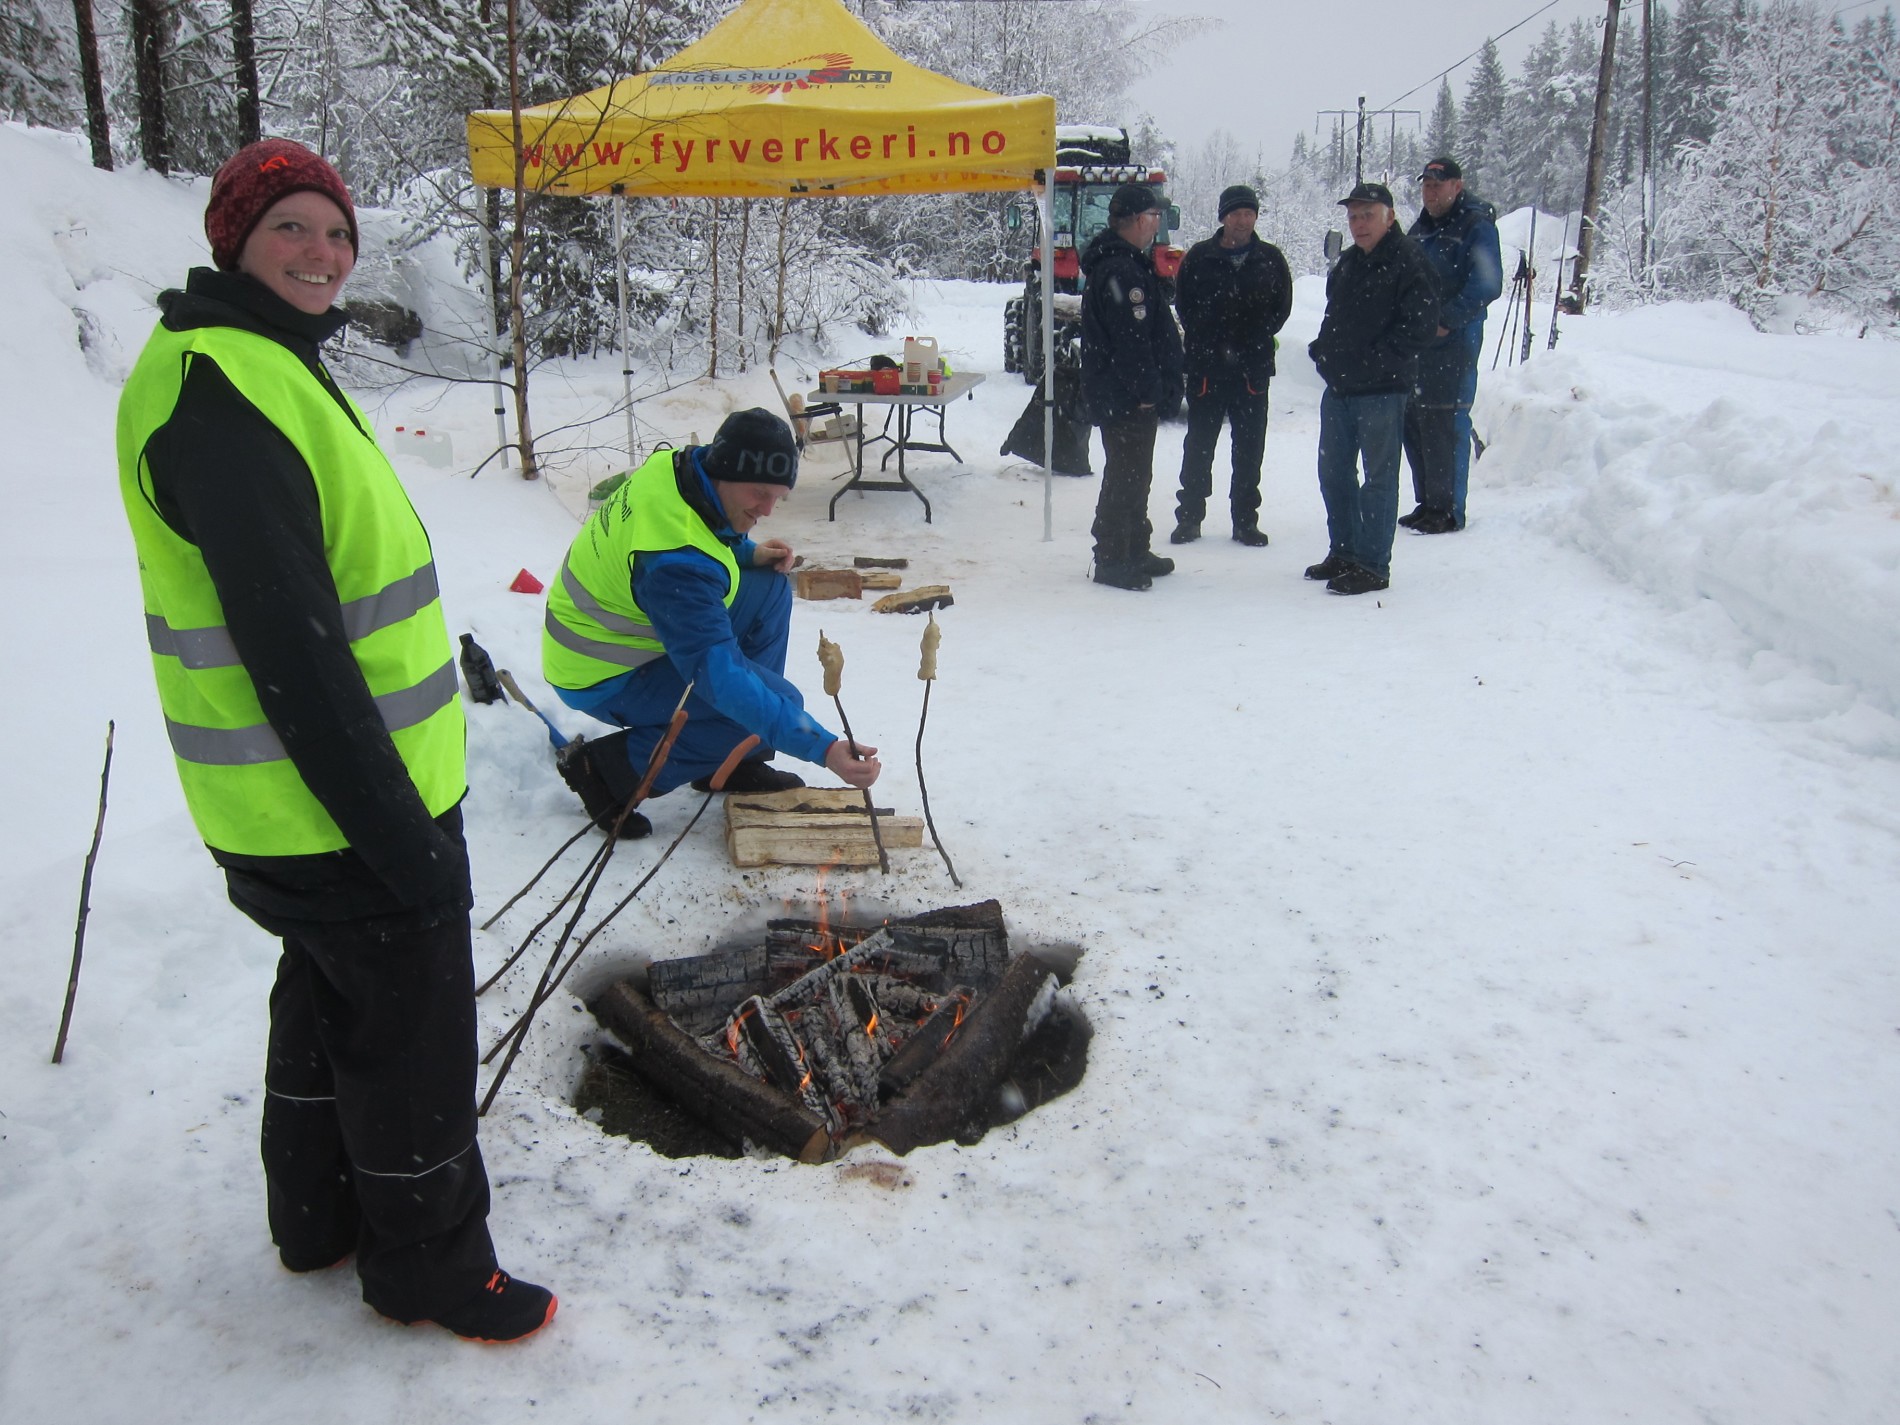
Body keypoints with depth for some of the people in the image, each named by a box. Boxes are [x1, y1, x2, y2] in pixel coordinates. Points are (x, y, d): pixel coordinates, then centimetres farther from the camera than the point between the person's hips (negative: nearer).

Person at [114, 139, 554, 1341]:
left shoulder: (272, 366, 13)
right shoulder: (218, 393, -21)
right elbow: (288, 650, -26)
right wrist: (393, 828, -25)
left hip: (338, 795, 11)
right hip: (344, 807, -11)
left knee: (329, 1006, 24)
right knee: (415, 1037, 5)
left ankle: (321, 1216, 43)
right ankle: (430, 1268, 24)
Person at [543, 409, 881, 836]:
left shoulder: (679, 466, -8)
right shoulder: (676, 562, -35)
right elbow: (721, 678, -37)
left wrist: (748, 553, -5)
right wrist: (823, 749, -42)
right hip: (606, 679, -9)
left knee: (770, 589, 0)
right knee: (777, 702, -17)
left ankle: (732, 761, 7)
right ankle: (611, 766, -7)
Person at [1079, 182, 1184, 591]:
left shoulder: (1120, 262, 16)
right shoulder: (1122, 270, -20)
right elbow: (1131, 339, -25)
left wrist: (1153, 388, 20)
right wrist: (1149, 390, -20)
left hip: (1121, 396, 11)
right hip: (1127, 398, -11)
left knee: (1133, 475, 19)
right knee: (1126, 477, -4)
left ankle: (1134, 551, 29)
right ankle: (1112, 561, 3)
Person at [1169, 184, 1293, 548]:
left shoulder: (1270, 259, 6)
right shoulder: (1199, 257, 2)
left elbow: (1281, 306, 8)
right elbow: (1184, 305, 3)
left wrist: (1250, 344, -3)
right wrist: (1215, 346, -4)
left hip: (1253, 367, 1)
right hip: (1206, 365, -1)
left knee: (1249, 446, 5)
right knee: (1199, 443, 3)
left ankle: (1245, 520, 14)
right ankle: (1189, 516, 12)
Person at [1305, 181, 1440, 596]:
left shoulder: (1409, 262, -10)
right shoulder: (1347, 264, 15)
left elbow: (1420, 324, -17)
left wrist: (1375, 359, -18)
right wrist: (1323, 349, 9)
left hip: (1383, 390, -9)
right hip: (1339, 387, 9)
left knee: (1378, 478, -2)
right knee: (1334, 472, 15)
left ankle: (1373, 566, 3)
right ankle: (1343, 552, 28)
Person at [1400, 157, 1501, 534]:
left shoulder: (1476, 227, -5)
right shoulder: (1421, 228, 19)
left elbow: (1486, 285, -14)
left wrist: (1447, 320, -19)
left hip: (1453, 343, -8)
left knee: (1444, 425, -9)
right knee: (1413, 423, 9)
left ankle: (1448, 510, -2)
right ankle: (1427, 504, 19)